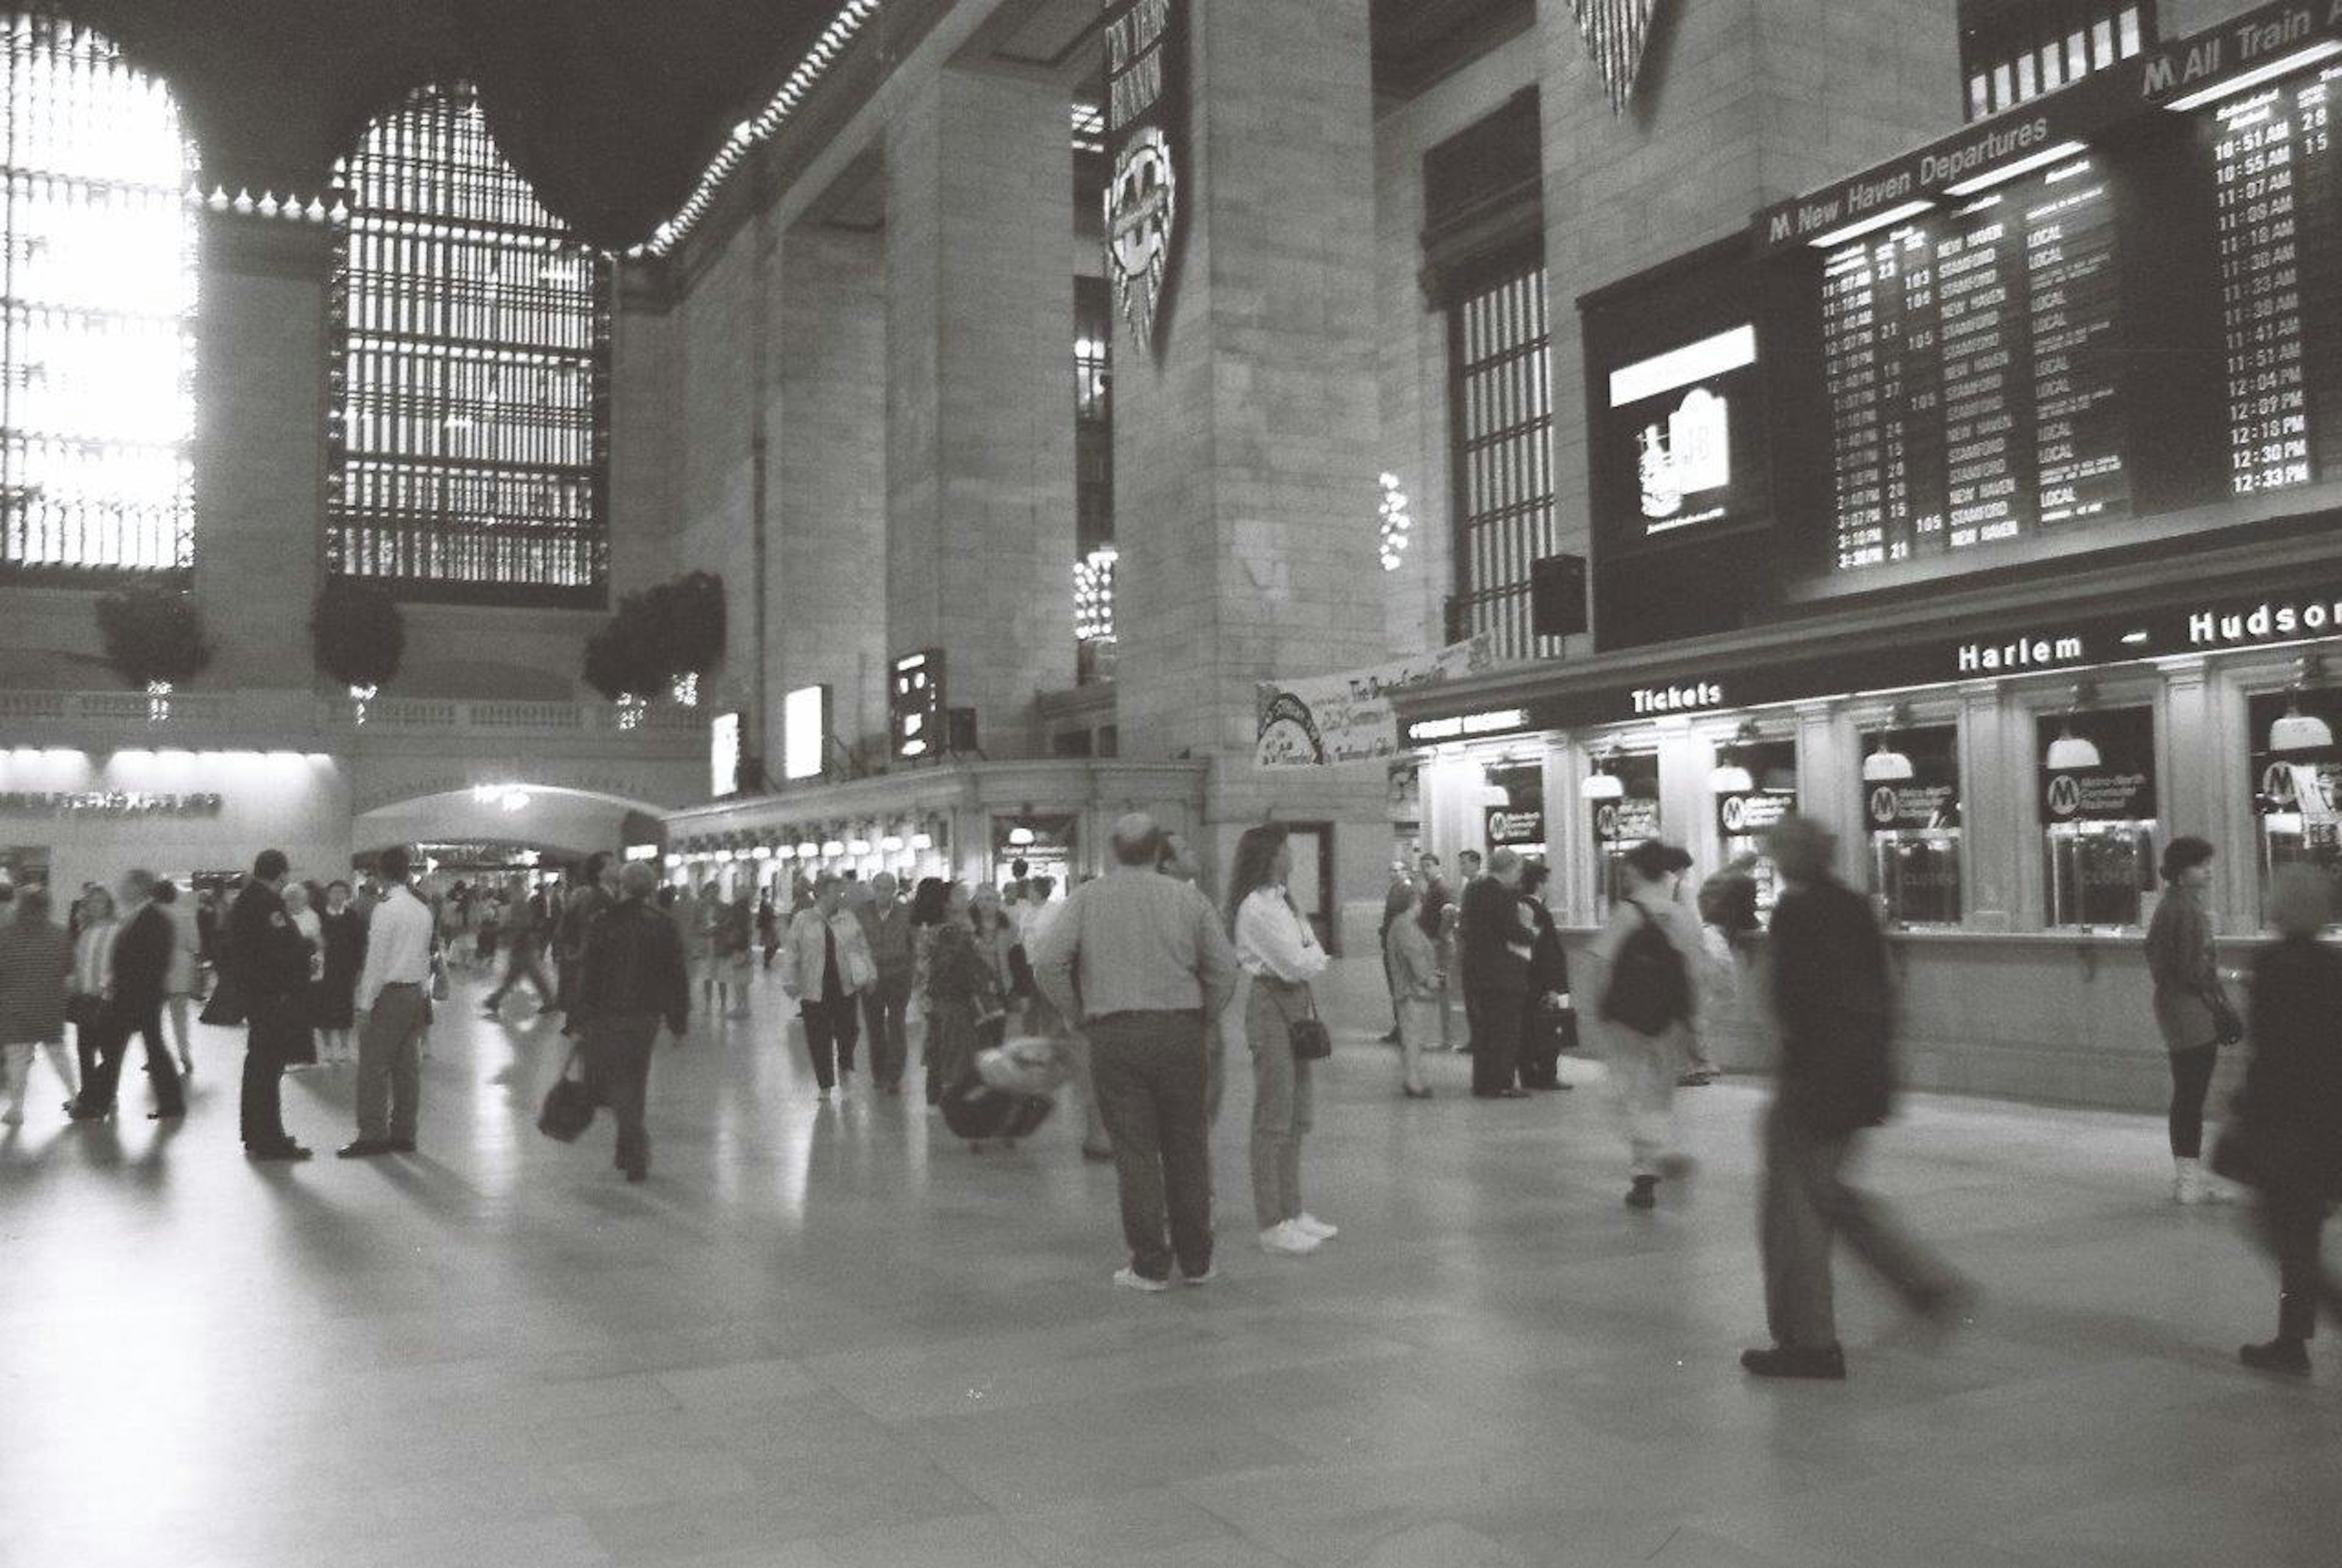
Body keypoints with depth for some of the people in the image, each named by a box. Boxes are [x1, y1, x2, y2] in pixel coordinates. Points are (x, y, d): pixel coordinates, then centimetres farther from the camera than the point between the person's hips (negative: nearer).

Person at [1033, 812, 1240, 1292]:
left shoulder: (1088, 898, 1)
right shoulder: (1188, 897, 4)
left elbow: (1047, 964, -7)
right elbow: (1224, 968, 2)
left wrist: (1079, 1017, 4)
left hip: (1114, 1035, -1)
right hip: (1180, 1029, 1)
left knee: (1134, 1150, 4)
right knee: (1187, 1148, 11)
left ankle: (1150, 1265, 6)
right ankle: (1196, 1261, 18)